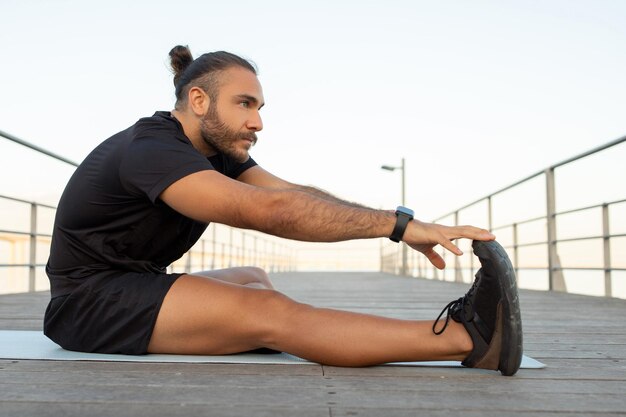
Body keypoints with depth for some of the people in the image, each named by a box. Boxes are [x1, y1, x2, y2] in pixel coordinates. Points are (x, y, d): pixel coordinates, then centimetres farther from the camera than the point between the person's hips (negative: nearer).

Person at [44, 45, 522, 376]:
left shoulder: (214, 150, 4)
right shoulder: (151, 150, -23)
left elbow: (294, 193, -9)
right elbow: (270, 210, -36)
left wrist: (399, 226, -19)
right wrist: (399, 222, -36)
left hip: (136, 285, 10)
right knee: (269, 312, -25)